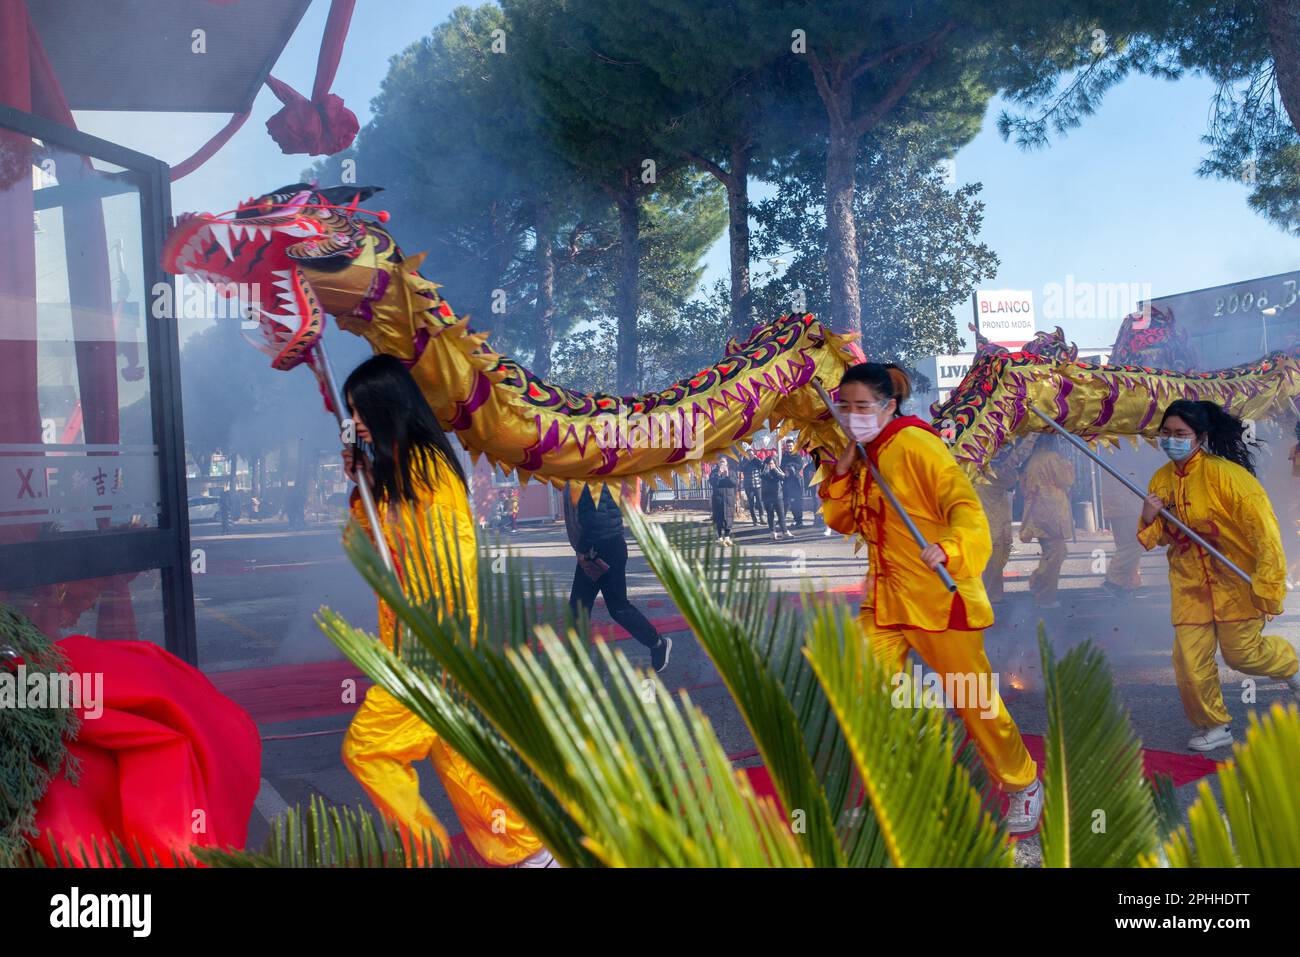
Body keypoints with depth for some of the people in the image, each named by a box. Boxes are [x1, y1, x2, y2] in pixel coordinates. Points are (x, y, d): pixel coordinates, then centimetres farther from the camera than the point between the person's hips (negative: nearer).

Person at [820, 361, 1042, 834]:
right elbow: (841, 521, 15)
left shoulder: (914, 444, -14)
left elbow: (964, 504, -21)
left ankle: (1023, 786, 24)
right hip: (885, 596, 7)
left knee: (975, 698, 3)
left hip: (937, 593, -7)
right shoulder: (864, 455, 9)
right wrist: (842, 472, -1)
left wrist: (949, 549, -40)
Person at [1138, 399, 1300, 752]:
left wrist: (1268, 584, -23)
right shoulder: (1161, 480, 0)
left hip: (1236, 580, -5)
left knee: (1241, 653, 0)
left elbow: (1263, 527, -21)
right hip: (1190, 584, 5)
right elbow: (1156, 537, 11)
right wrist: (1148, 519, -13)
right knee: (1190, 662, 1)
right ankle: (1214, 727, 22)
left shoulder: (1223, 473, -20)